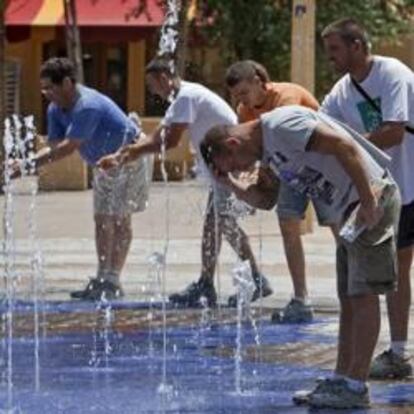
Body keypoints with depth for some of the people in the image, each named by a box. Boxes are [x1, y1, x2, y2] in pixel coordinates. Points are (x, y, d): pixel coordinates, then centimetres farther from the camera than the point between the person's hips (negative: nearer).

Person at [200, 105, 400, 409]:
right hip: (349, 212, 11)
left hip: (371, 202, -11)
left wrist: (368, 201, -26)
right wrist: (230, 183, 5)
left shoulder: (281, 125, -18)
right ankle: (342, 379, 17)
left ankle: (355, 387, -6)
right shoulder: (266, 148, 13)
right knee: (348, 298, 12)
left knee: (362, 294, -7)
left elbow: (344, 145, -25)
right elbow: (263, 198, 23)